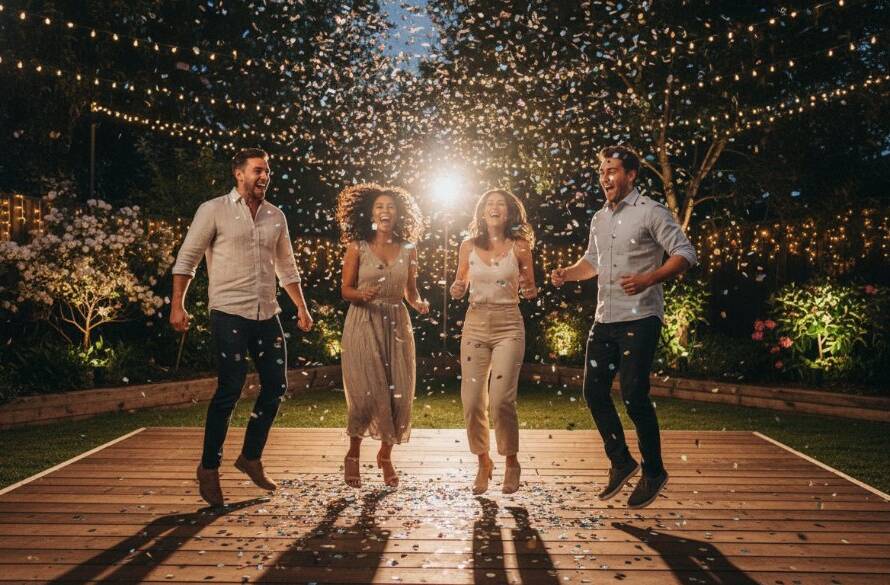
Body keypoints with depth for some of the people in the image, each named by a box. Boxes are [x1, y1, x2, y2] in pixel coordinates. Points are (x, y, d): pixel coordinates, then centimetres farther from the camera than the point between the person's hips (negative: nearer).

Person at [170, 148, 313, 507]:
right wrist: (177, 305, -9)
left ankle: (251, 457, 25)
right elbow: (187, 258, -2)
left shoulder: (276, 217, 13)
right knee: (230, 389, -7)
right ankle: (209, 468, 10)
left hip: (267, 315, 6)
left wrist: (301, 308, 15)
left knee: (276, 386, 6)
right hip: (229, 313, -6)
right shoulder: (213, 211, -2)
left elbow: (286, 267, 20)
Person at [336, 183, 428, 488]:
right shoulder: (357, 247, -1)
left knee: (398, 394, 2)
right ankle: (353, 454, 18)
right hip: (363, 324, -3)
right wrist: (362, 295, -21)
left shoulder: (408, 249, 7)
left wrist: (419, 304, -7)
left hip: (396, 325, 3)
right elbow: (346, 289, 0)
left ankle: (386, 455, 23)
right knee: (365, 392, -7)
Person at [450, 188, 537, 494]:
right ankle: (483, 462, 22)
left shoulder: (519, 247, 0)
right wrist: (457, 290, -7)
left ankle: (511, 463, 12)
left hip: (508, 326, -2)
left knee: (501, 399, -12)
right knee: (472, 401, 0)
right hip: (475, 324, 2)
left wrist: (529, 290, -14)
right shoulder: (468, 246, 5)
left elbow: (530, 291, 9)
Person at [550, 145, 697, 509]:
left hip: (639, 319, -7)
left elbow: (686, 254, -11)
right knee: (594, 391, 7)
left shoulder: (651, 212, -6)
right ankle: (621, 462, 24)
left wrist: (648, 279, -25)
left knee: (634, 395, -8)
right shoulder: (599, 220, 16)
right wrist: (567, 273, 6)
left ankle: (653, 472, 12)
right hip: (604, 319, 8)